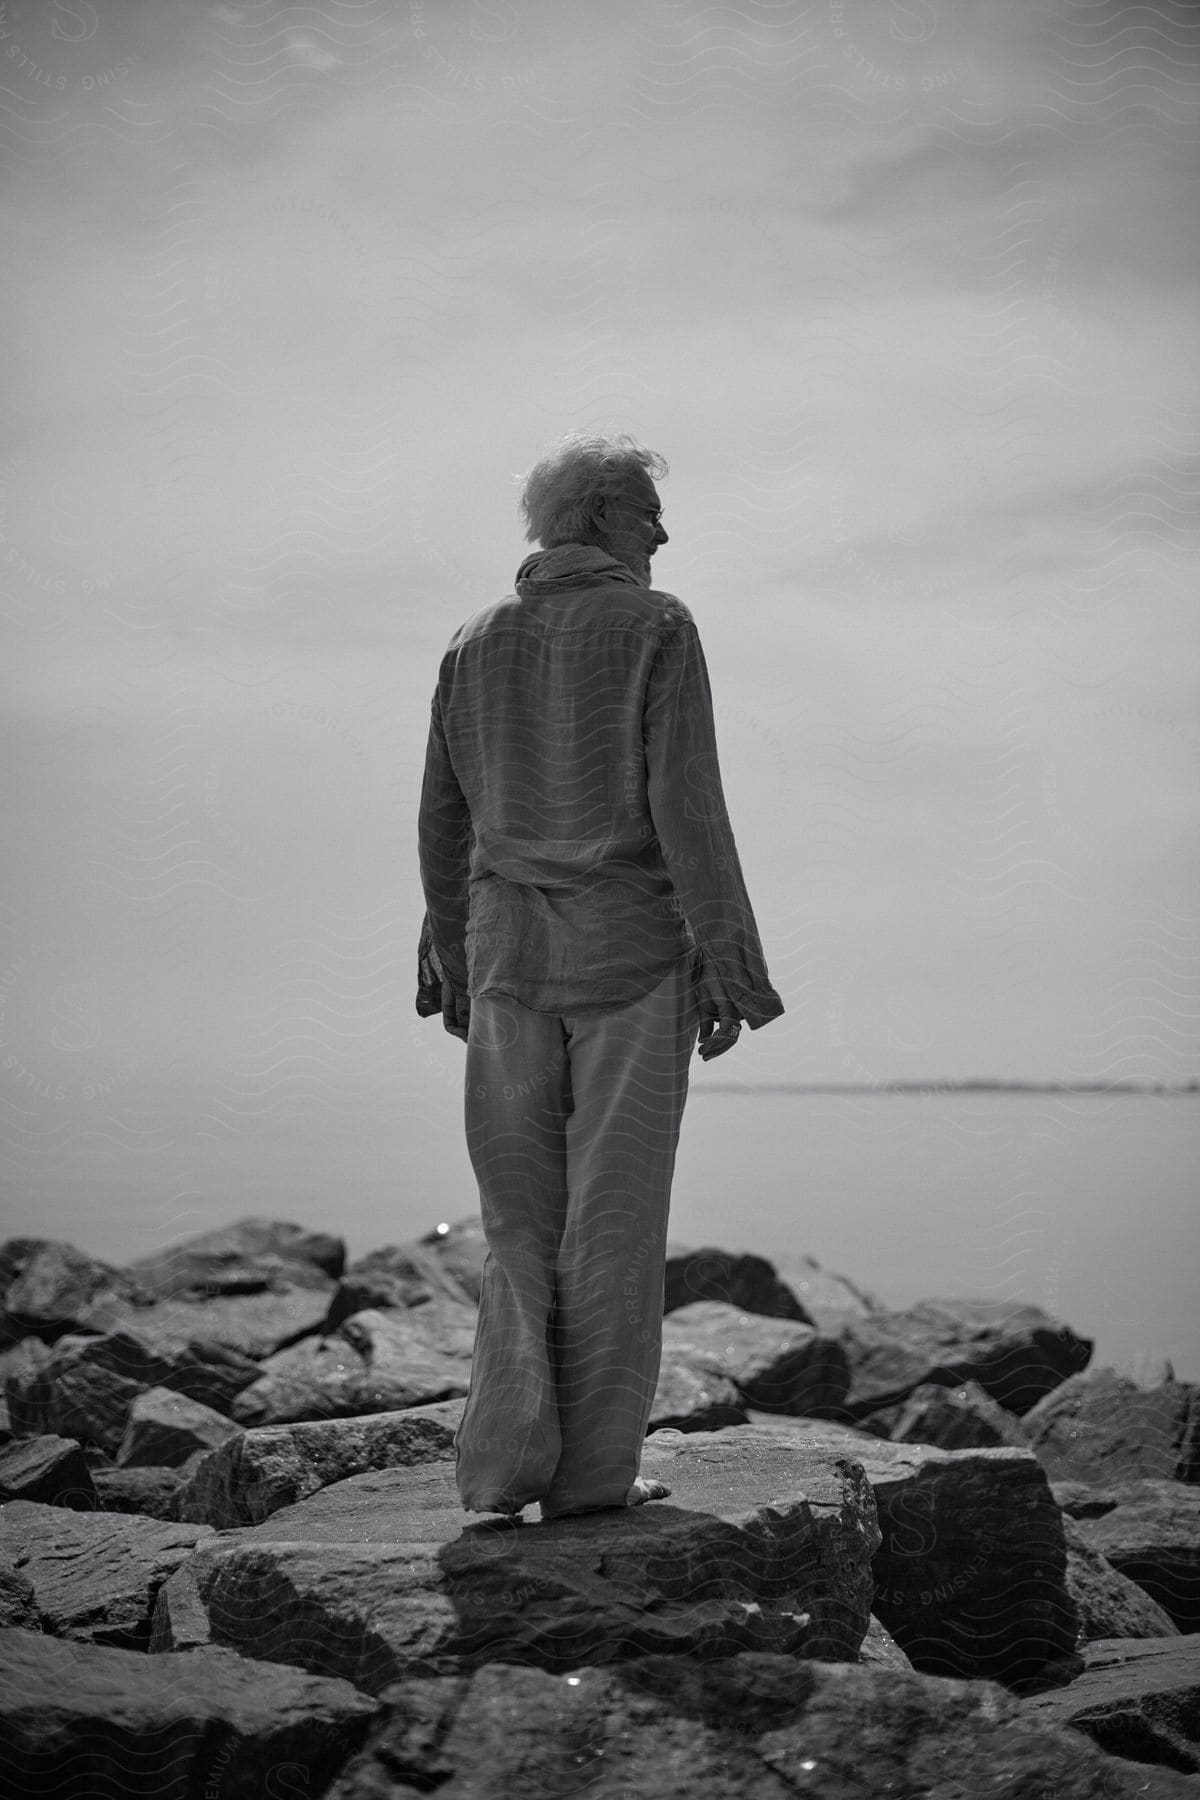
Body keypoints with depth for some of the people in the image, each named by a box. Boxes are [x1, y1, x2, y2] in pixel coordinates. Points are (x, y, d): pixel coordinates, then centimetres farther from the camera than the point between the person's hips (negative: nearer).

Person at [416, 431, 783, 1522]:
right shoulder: (656, 628, -4)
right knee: (613, 1212, 2)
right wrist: (727, 964, -9)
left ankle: (506, 1461, 2)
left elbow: (443, 822, 13)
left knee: (520, 1210, 10)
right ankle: (591, 1471, 5)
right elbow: (687, 803, -12)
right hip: (630, 948, -4)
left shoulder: (475, 645, 11)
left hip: (509, 951, 4)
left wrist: (451, 966, 22)